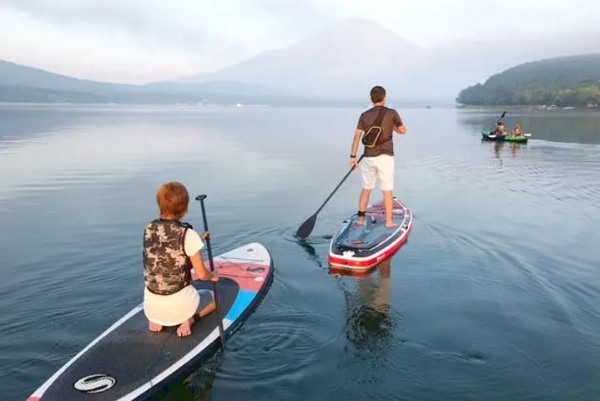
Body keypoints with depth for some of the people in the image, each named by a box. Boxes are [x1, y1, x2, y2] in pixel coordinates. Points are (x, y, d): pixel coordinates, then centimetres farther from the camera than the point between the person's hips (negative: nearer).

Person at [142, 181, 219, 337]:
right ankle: (188, 319, 1)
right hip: (179, 304, -4)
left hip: (151, 306, 5)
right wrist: (213, 276, 10)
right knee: (212, 296, 28)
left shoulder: (149, 229, -2)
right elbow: (202, 275, -12)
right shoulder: (188, 234, -17)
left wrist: (199, 240, 21)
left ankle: (156, 319, 13)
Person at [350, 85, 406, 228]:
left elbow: (357, 137, -3)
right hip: (385, 157, -2)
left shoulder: (365, 115, 0)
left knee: (366, 189, 15)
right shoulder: (391, 113, -5)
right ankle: (389, 221, 11)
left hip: (369, 158, 2)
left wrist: (353, 156, 2)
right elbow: (403, 131, 7)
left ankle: (360, 219, 20)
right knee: (387, 191, 6)